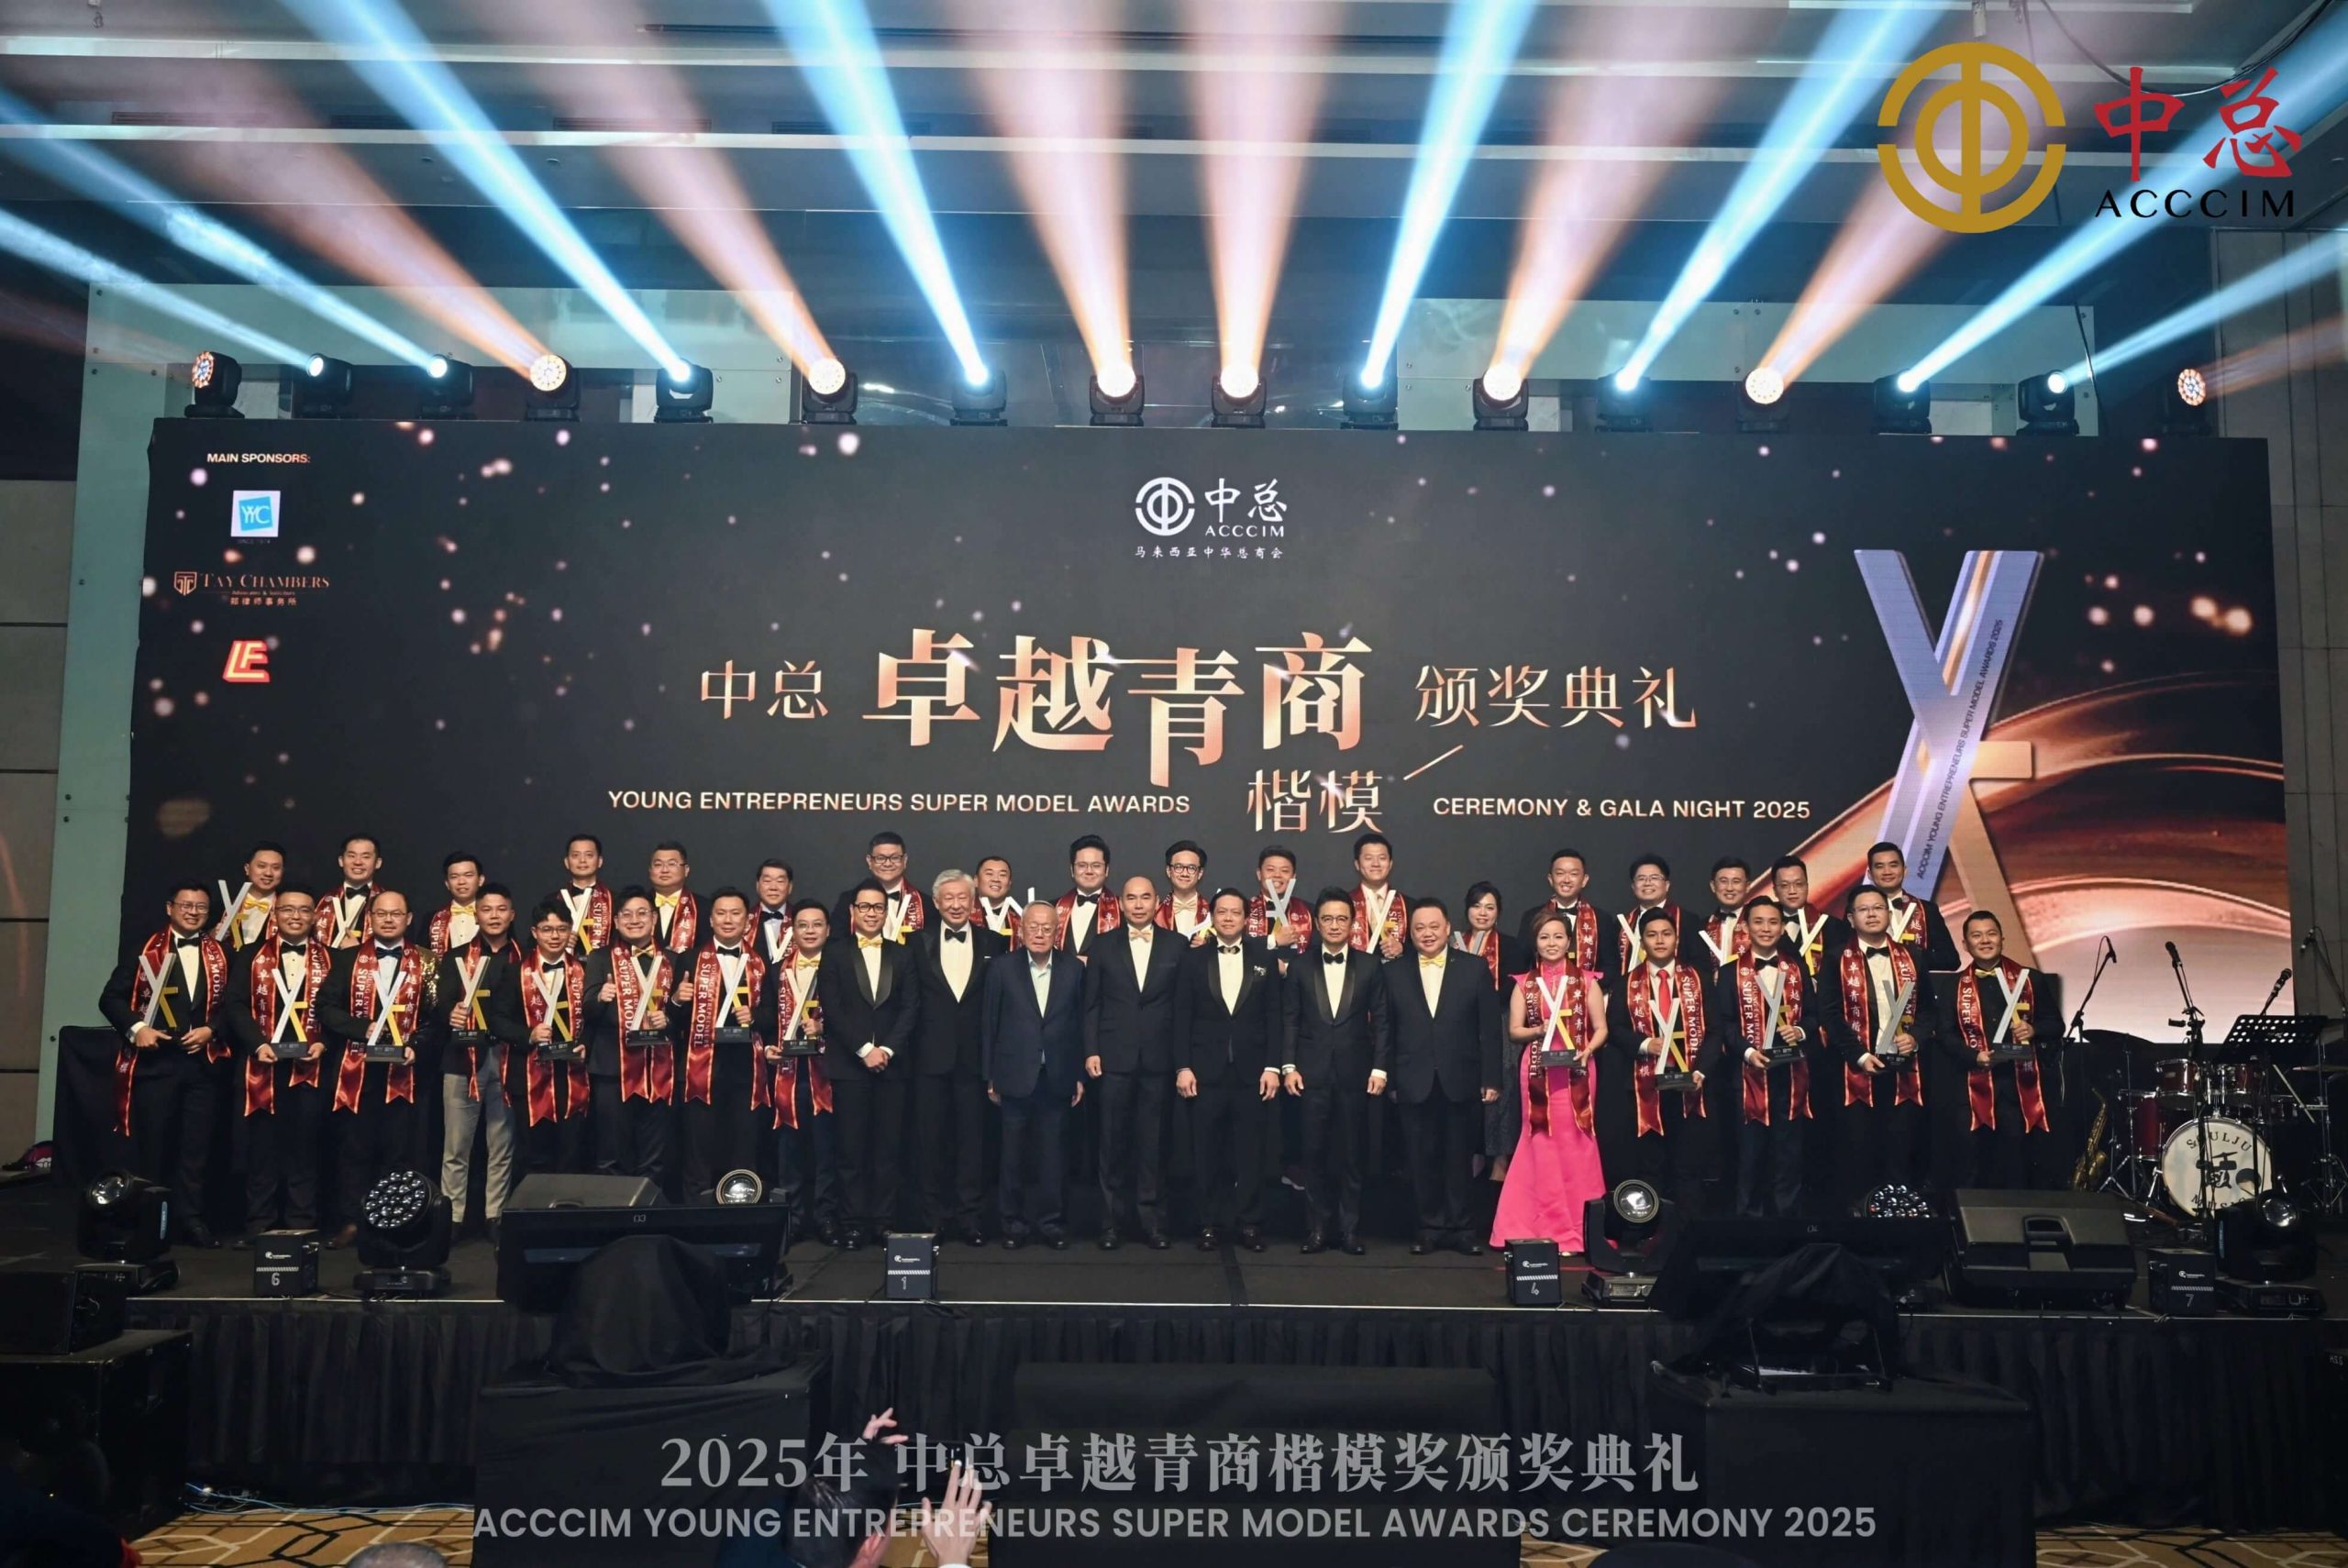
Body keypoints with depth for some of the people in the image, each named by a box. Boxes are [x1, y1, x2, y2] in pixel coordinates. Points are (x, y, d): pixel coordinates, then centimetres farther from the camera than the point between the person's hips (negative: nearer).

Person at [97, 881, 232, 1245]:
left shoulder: (220, 955, 11)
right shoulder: (145, 950, 5)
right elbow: (111, 998, 1)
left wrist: (211, 1030, -10)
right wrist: (136, 1028, -13)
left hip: (203, 1062, 2)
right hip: (155, 1061, -2)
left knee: (197, 1144, 3)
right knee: (151, 1142, 3)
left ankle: (190, 1219, 9)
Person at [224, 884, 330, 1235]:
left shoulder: (329, 959, 8)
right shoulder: (251, 956, 10)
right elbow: (236, 1005, 1)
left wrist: (323, 1043, -13)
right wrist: (258, 1044, -13)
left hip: (310, 1067, 0)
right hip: (264, 1066, 0)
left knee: (304, 1146, 4)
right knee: (262, 1146, 4)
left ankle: (303, 1225, 9)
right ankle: (259, 1225, 11)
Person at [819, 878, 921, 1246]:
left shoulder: (901, 955, 12)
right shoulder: (835, 954, 6)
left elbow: (911, 1008, 5)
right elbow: (832, 1010, -2)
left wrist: (887, 1049, -8)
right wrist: (864, 1050, -10)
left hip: (892, 1064, 2)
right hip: (848, 1065, -2)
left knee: (889, 1149, 2)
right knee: (852, 1150, -1)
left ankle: (885, 1223, 7)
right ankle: (853, 1225, 4)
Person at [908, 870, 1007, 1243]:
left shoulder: (994, 943, 4)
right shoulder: (918, 942, 4)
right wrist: (910, 1044, -7)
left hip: (974, 1057, 0)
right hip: (931, 1055, 0)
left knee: (973, 1139, 4)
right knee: (932, 1140, 6)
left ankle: (971, 1217, 12)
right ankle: (935, 1218, 15)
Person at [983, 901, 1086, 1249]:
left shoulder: (1074, 968, 2)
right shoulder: (1002, 968, 0)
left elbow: (1080, 1023, 4)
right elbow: (988, 1024, 1)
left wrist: (1080, 1075, 3)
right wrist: (990, 1076, -1)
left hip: (1057, 1078, 1)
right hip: (1016, 1077, -1)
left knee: (1052, 1154, 7)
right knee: (1014, 1155, 7)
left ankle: (1049, 1221, 18)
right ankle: (1014, 1221, 18)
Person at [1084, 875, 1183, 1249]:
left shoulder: (1177, 946, 4)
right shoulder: (1103, 947, 6)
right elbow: (1091, 1004, 6)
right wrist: (1091, 1051, -2)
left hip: (1158, 1059, 0)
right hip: (1114, 1059, 0)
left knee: (1153, 1143, 5)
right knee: (1114, 1143, 5)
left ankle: (1151, 1220, 14)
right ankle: (1111, 1221, 14)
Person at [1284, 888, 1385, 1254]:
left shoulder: (1370, 966, 6)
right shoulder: (1300, 967, 7)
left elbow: (1380, 1020, 4)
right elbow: (1289, 1020, 5)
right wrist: (1288, 1066, -3)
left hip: (1355, 1073, 0)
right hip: (1312, 1072, 0)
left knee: (1353, 1154, 4)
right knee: (1315, 1154, 3)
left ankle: (1350, 1229, 12)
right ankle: (1317, 1228, 11)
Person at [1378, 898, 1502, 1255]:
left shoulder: (1474, 969, 3)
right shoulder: (1393, 972, 5)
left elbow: (1489, 1027, 1)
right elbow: (1384, 1025, 3)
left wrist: (1491, 1078, -3)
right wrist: (1380, 1068, -6)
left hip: (1461, 1082, 0)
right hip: (1414, 1082, 1)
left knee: (1459, 1157, 8)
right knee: (1422, 1159, 6)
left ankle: (1458, 1227, 19)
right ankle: (1429, 1227, 17)